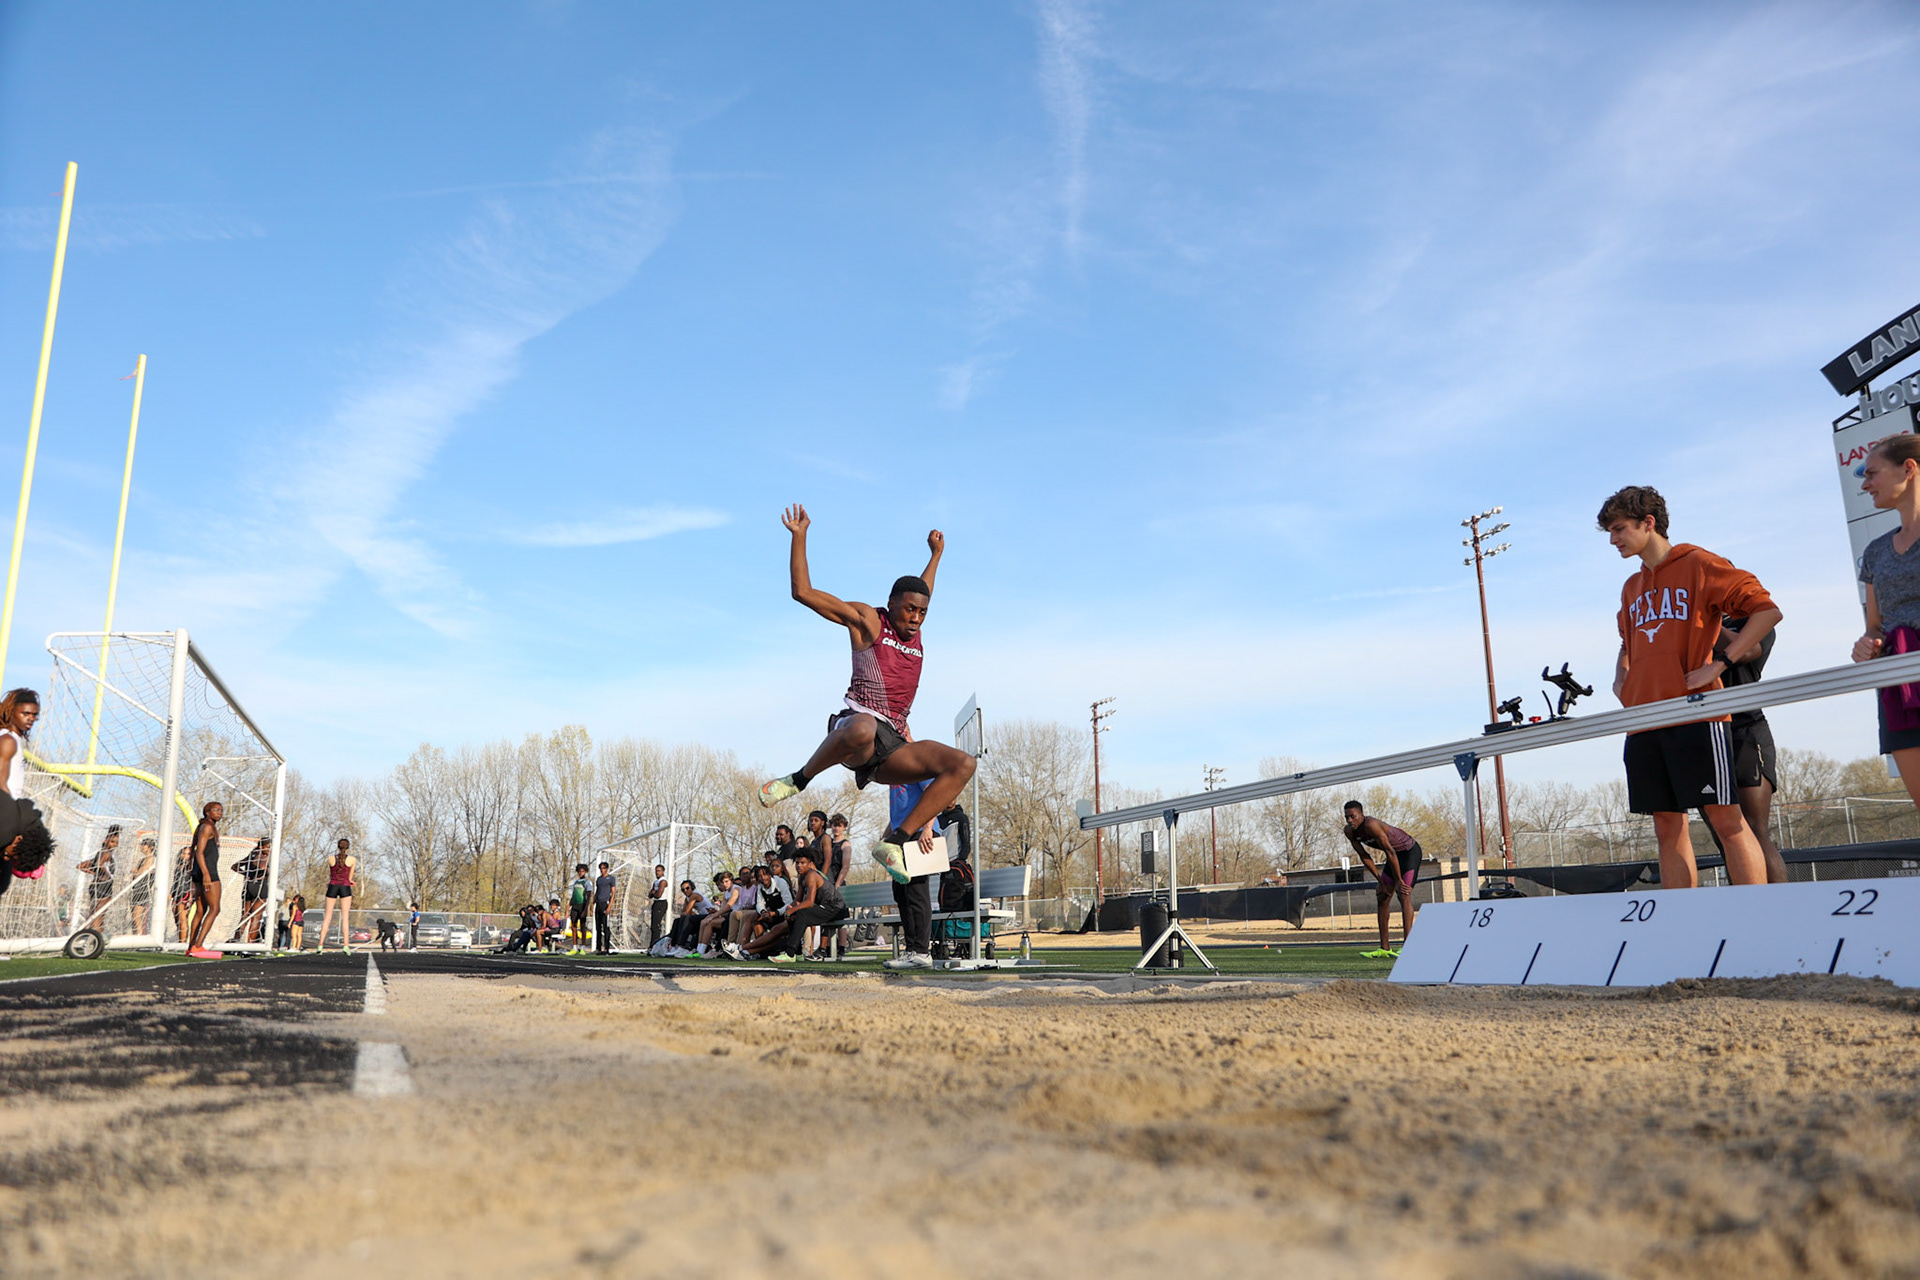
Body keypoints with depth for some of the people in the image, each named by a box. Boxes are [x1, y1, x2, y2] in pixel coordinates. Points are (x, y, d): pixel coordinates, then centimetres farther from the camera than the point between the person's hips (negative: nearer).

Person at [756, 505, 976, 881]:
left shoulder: (914, 632, 25)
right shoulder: (867, 620, 7)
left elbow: (921, 591, 50)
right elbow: (803, 592, 4)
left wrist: (936, 553, 54)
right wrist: (799, 537, 3)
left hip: (893, 743, 7)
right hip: (858, 724, -7)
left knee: (962, 763, -14)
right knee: (862, 730, -46)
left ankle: (893, 841, -15)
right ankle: (799, 780, -15)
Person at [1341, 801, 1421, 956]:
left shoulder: (1371, 825, -34)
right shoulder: (1350, 831, -10)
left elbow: (1390, 852, -30)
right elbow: (1365, 857, -2)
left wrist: (1398, 881, -23)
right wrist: (1381, 882, -1)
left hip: (1410, 851, -8)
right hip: (1395, 855, 8)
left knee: (1404, 895, -19)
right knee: (1383, 897, 3)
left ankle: (1407, 946, -23)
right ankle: (1385, 948, 6)